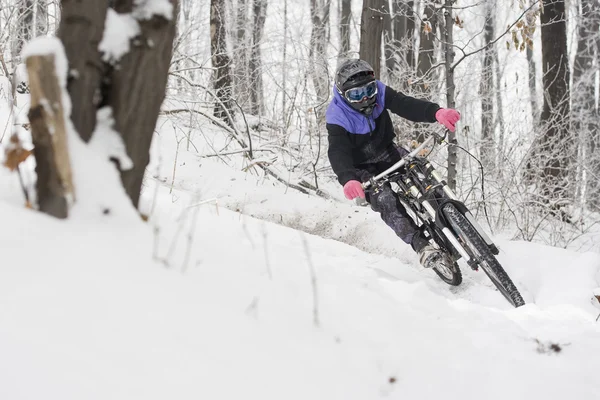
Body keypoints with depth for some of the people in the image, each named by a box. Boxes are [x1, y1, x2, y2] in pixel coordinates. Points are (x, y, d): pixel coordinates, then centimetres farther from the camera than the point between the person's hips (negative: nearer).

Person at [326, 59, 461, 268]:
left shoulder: (379, 93, -18)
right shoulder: (337, 118, -27)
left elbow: (406, 105, -34)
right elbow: (338, 153, -39)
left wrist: (436, 112, -55)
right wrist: (348, 180, -61)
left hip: (387, 151, 4)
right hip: (362, 167, -4)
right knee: (385, 200, -28)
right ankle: (421, 245, -32)